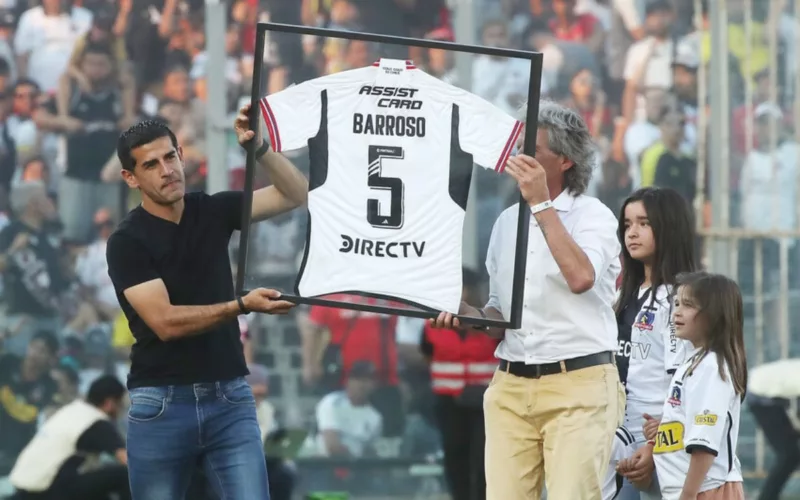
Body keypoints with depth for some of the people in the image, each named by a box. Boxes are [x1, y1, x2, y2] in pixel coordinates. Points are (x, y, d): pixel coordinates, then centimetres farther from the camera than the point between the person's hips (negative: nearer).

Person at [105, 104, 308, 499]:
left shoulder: (213, 211, 7)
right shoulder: (127, 241, -8)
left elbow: (296, 195, 3)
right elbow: (165, 322, -18)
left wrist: (258, 147, -14)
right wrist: (243, 306, -29)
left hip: (230, 399, 3)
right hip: (161, 404, -3)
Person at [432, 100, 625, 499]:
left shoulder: (592, 215, -1)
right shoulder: (507, 222, 17)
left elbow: (581, 278, -23)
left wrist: (542, 204, -16)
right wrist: (467, 315, 0)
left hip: (577, 387, -6)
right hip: (511, 386, 6)